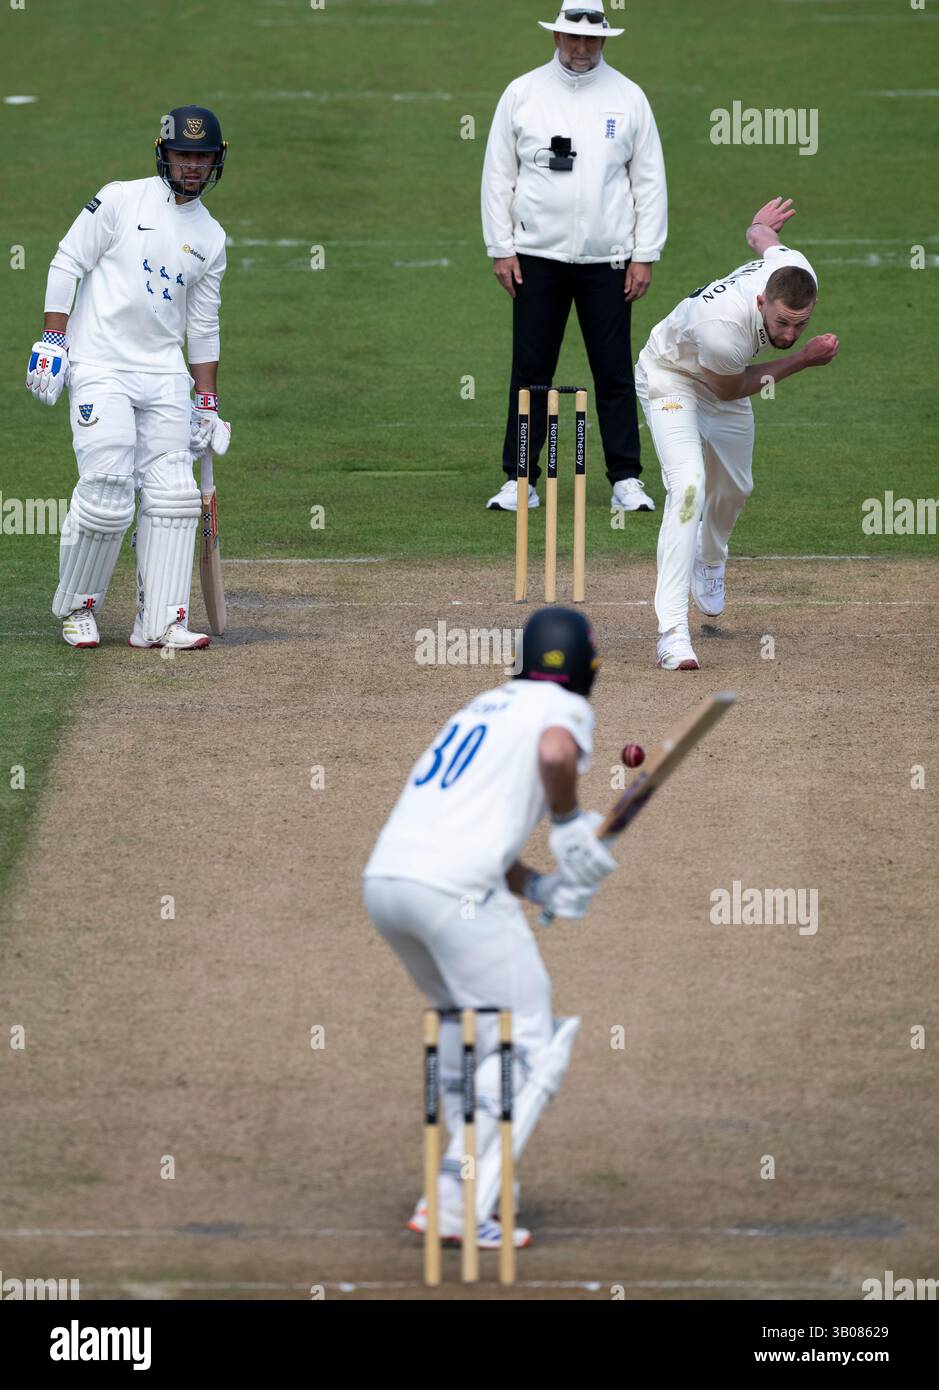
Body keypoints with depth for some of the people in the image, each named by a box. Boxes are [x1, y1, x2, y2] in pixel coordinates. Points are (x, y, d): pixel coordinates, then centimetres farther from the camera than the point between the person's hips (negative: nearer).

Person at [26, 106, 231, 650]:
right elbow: (67, 264, -4)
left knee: (173, 497, -4)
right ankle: (76, 606, 8)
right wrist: (53, 339, -13)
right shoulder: (121, 201, -1)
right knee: (106, 496, -13)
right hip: (100, 364, -5)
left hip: (164, 372, 5)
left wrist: (208, 402, 14)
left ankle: (161, 622, 0)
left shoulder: (211, 237, 13)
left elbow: (203, 325, 18)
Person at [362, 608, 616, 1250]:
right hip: (456, 890, -8)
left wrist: (542, 889, 12)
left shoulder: (483, 707, 30)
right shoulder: (567, 709, 6)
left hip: (384, 879, 8)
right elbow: (555, 753, -20)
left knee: (464, 1018, 27)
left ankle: (469, 1172, 25)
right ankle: (458, 1205, -10)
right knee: (527, 1048, 0)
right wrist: (569, 821, -1)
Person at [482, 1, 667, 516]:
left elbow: (650, 180, 5)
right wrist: (500, 249, -1)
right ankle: (520, 479, 6)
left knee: (615, 373, 1)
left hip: (606, 261, 0)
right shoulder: (522, 93, 3)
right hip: (538, 258, 0)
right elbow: (498, 175, 5)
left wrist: (645, 255, 0)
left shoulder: (628, 97, 4)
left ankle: (626, 479, 6)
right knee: (530, 372, 1)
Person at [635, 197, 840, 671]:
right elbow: (729, 390, -22)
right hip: (671, 377, -7)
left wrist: (759, 228, 23)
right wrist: (802, 359, -23)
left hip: (720, 375, 7)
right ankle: (672, 631, -30)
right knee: (688, 484, -26)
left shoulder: (798, 271, -28)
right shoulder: (723, 328, -45)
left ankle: (709, 562, 57)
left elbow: (763, 238, -2)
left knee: (734, 487, 22)